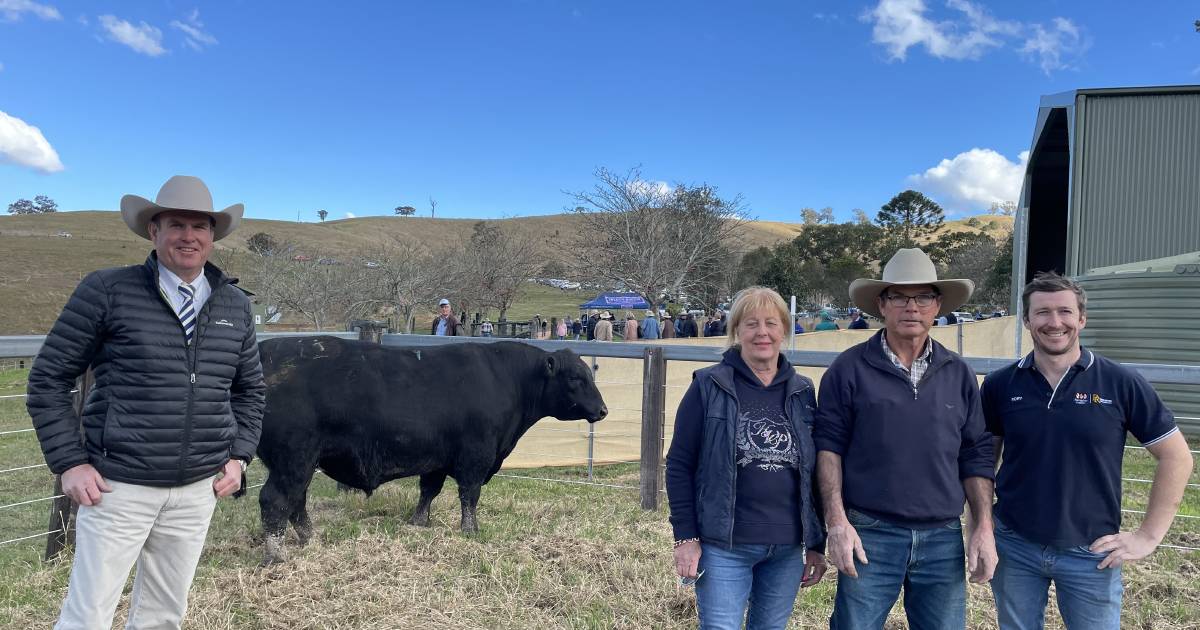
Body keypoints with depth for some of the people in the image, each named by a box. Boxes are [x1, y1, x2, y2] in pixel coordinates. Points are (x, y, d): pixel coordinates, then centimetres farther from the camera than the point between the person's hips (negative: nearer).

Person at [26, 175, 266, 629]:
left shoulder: (235, 306, 6)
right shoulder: (106, 291, -7)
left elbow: (250, 389, 17)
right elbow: (48, 379, -2)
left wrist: (239, 456, 7)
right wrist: (69, 463, -7)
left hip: (198, 490, 4)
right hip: (118, 488, -4)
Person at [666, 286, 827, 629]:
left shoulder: (802, 392, 7)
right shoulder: (709, 386, -5)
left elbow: (814, 471, 10)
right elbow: (680, 465, -5)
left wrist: (817, 544, 9)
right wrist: (685, 537, -10)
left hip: (788, 547, 4)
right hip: (723, 545, -4)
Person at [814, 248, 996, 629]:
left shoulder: (958, 374, 8)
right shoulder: (849, 369, -3)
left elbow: (976, 455, 10)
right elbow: (829, 446, -3)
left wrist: (983, 529, 4)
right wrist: (837, 522, -9)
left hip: (943, 538, 3)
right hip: (869, 536, -3)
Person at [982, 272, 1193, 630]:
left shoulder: (1121, 384, -7)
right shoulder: (1000, 385, -3)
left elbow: (1176, 457, -1)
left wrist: (1149, 535, -4)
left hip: (1092, 553, -1)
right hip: (1014, 547, 1)